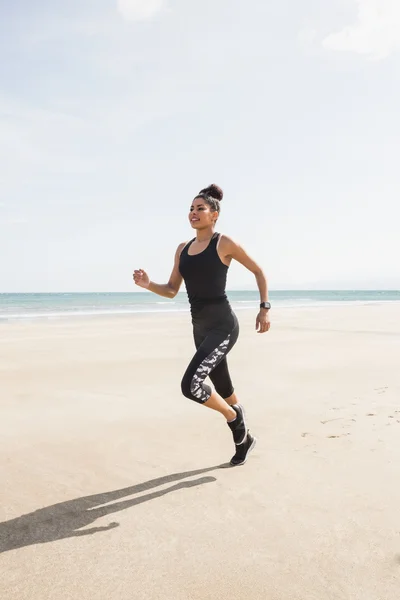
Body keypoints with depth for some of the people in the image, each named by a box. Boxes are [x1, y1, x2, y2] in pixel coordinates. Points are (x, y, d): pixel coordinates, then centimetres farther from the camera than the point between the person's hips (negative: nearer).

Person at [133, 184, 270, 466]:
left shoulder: (224, 243, -6)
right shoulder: (183, 249, 11)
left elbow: (259, 271, 3)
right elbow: (171, 290, 12)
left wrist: (265, 308, -2)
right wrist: (148, 284, -7)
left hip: (223, 325, -7)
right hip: (200, 328, 7)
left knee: (191, 385, -21)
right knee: (223, 389, 19)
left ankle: (235, 416, 8)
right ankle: (245, 439, 43)